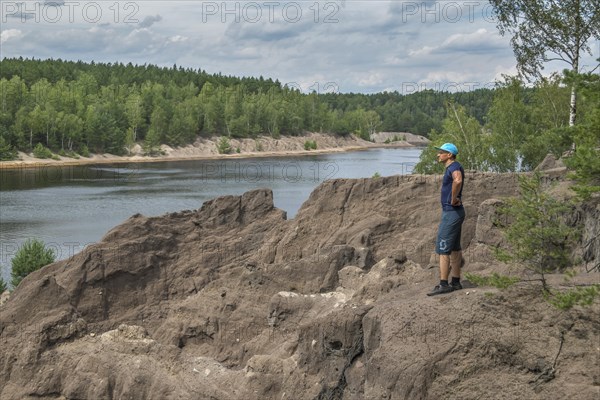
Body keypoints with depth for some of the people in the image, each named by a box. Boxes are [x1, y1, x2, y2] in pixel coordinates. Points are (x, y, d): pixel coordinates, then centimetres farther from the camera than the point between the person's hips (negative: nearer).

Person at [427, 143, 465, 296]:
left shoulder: (455, 167, -17)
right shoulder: (451, 168, 14)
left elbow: (458, 180, -40)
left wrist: (454, 199, -27)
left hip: (452, 213, -11)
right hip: (450, 212, 11)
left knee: (443, 248, -10)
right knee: (454, 248, 14)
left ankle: (443, 284, -10)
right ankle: (455, 282, 19)